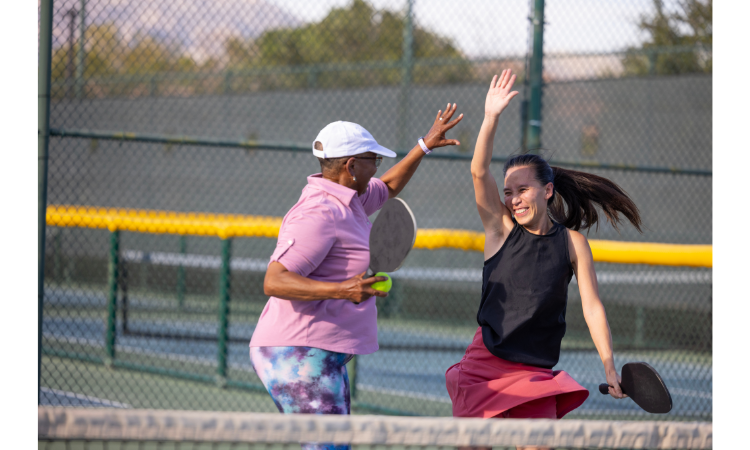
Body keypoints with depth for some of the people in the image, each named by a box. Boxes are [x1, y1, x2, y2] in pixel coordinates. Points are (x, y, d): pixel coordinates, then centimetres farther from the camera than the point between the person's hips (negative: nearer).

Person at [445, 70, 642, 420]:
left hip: (537, 373, 0)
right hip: (484, 364, 0)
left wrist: (609, 365, -10)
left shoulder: (572, 243, 2)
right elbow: (479, 171, -13)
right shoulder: (500, 227, 1)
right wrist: (491, 117, -26)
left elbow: (592, 307, 1)